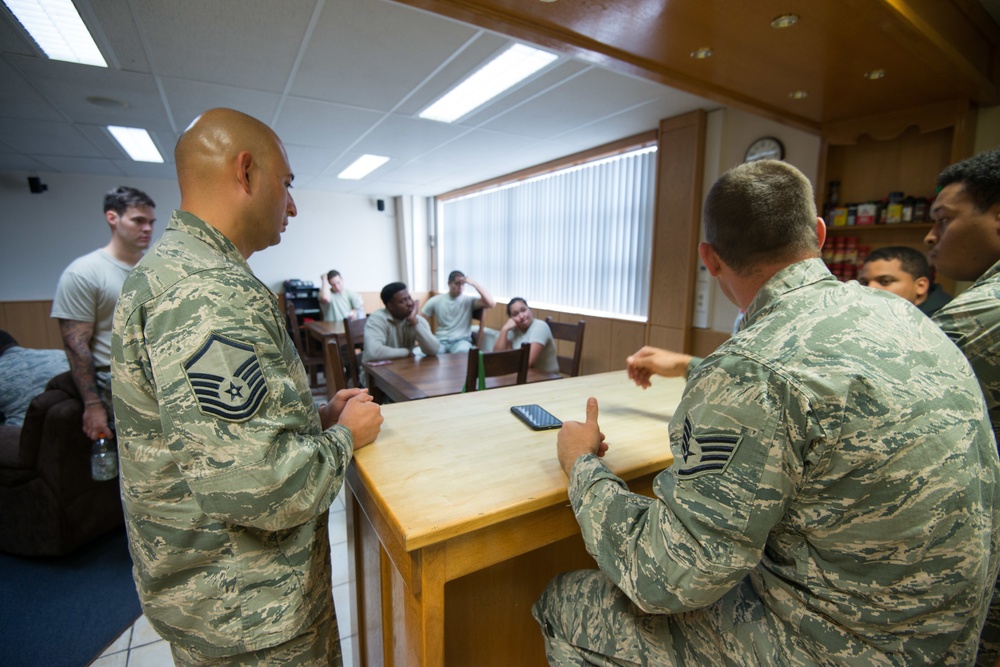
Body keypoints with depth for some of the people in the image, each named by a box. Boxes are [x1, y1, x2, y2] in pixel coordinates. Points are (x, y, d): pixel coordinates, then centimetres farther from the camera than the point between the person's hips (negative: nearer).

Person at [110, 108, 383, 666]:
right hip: (245, 609, -9)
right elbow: (257, 484, -34)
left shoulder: (174, 266, 7)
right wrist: (343, 436, -15)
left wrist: (314, 416, 5)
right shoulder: (211, 291, -29)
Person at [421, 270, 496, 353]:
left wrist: (474, 283, -14)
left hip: (461, 340, -1)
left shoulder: (469, 300, 2)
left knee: (461, 352, -37)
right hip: (441, 340, 1)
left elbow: (491, 303, -13)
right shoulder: (435, 300, 8)